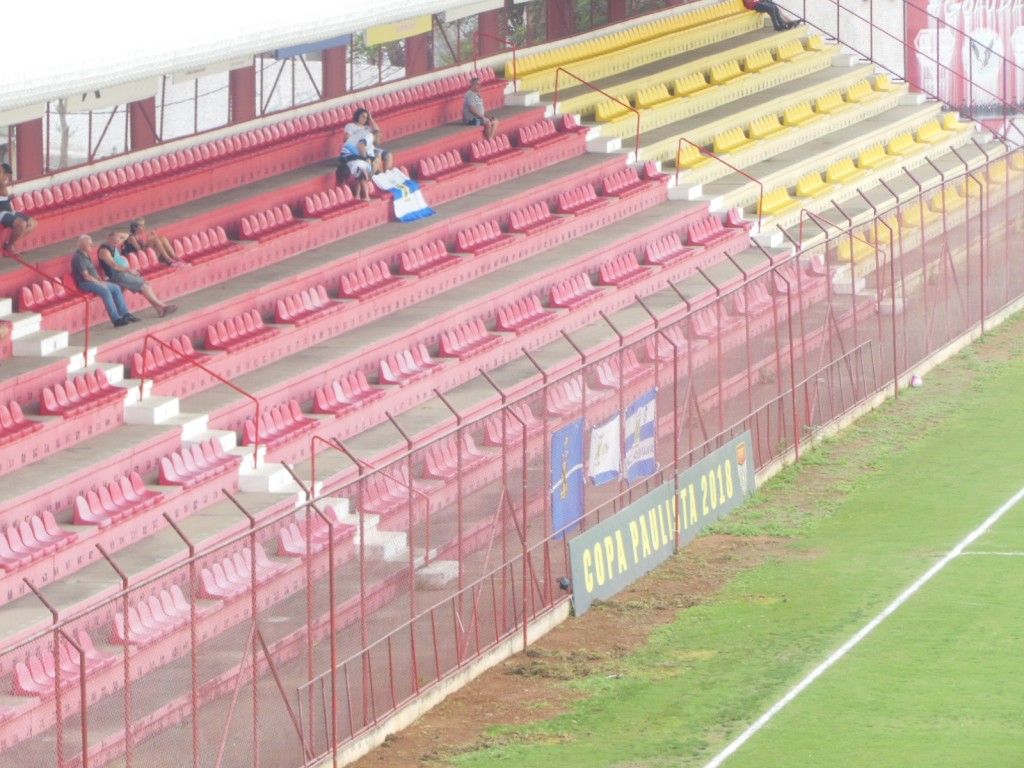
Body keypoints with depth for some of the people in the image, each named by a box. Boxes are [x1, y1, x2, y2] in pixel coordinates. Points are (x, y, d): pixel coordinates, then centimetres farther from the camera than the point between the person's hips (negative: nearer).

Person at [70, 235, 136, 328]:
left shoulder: (86, 256, 16)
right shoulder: (79, 258, -16)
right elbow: (86, 276, -20)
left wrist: (100, 280, 4)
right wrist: (99, 283, -15)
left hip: (95, 281, 10)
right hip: (84, 284, -10)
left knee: (116, 288, 3)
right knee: (105, 291, -30)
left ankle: (125, 314, 3)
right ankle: (116, 319, -32)